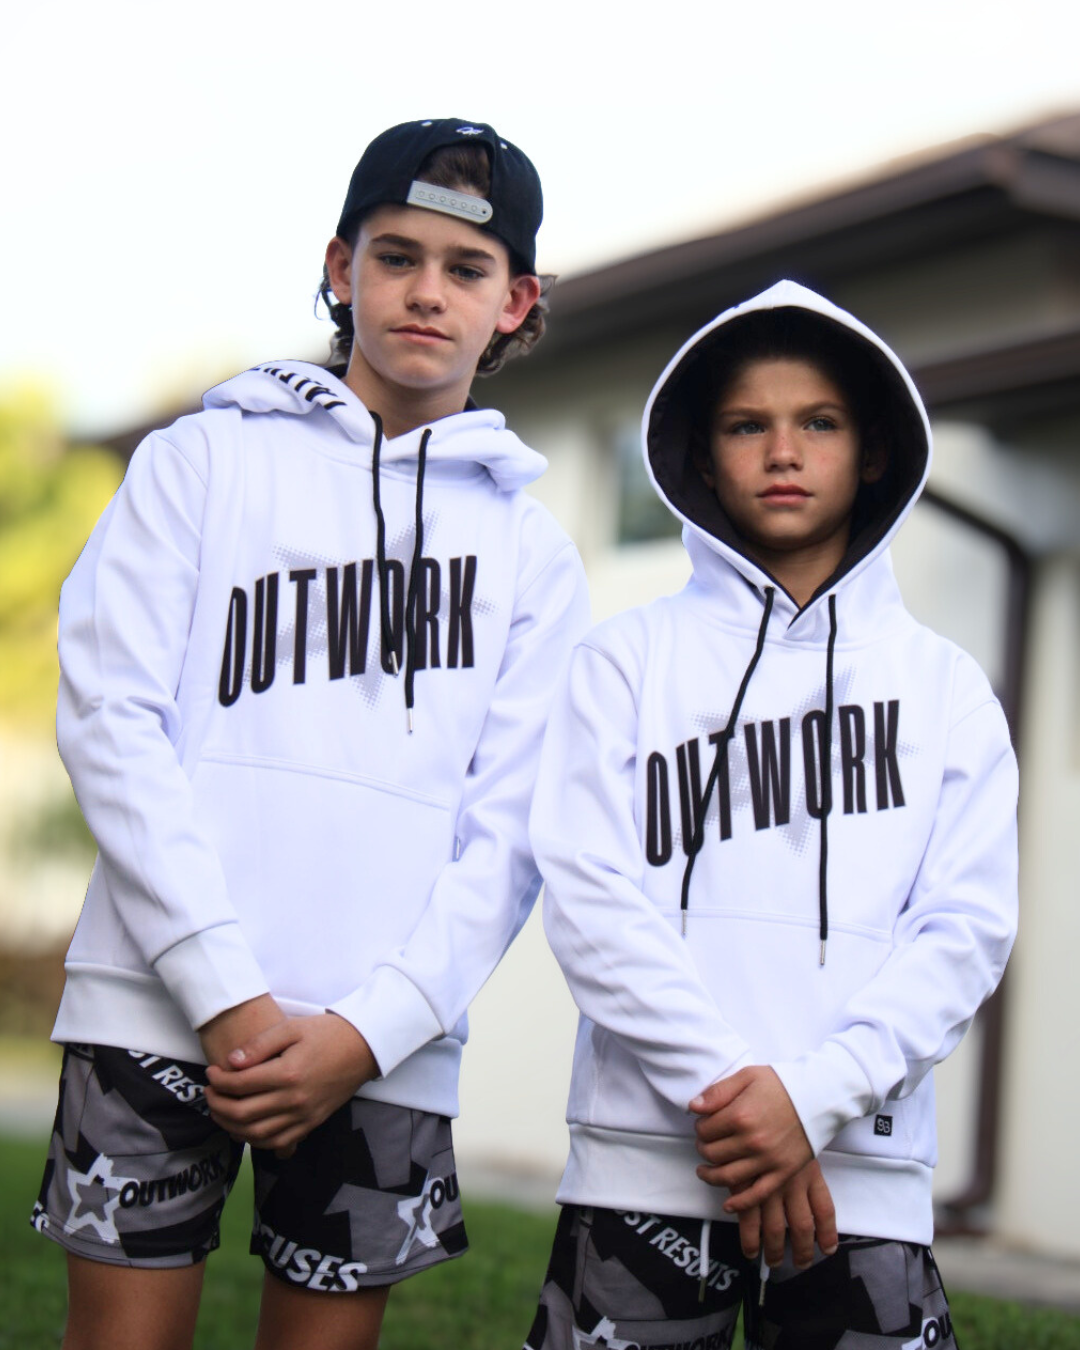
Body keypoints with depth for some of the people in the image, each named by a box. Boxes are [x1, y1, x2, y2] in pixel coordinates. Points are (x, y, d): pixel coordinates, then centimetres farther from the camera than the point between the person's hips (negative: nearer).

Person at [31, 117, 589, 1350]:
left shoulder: (532, 550, 13)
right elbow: (112, 719, -2)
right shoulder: (204, 460, 8)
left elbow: (510, 826, 5)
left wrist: (367, 1029, -9)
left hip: (386, 1045, 2)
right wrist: (228, 993, -11)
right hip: (160, 1006, -1)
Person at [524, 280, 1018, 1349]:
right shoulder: (627, 660, 8)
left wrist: (815, 1096, -11)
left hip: (864, 1171, 1)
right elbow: (588, 897, -1)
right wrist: (722, 1087, -12)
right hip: (644, 1155, -1)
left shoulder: (943, 686, 12)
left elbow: (968, 926, 2)